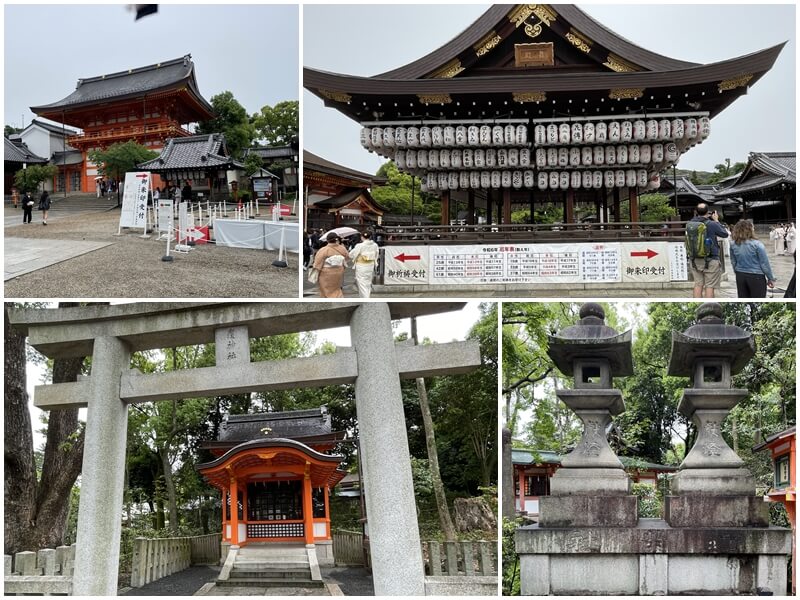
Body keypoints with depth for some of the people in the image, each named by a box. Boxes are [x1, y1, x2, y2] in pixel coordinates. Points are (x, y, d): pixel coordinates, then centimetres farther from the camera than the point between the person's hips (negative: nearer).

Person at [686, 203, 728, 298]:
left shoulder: (689, 224, -3)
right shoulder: (712, 224, -15)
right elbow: (725, 234, 1)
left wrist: (695, 216, 14)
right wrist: (717, 221, 10)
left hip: (694, 260, 5)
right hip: (710, 261, -5)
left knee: (698, 285, 12)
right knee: (709, 286, 1)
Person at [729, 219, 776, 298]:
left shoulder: (733, 245, -1)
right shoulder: (757, 244, -15)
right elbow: (764, 264, -10)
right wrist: (771, 278, 0)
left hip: (740, 276, 5)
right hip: (756, 277, -5)